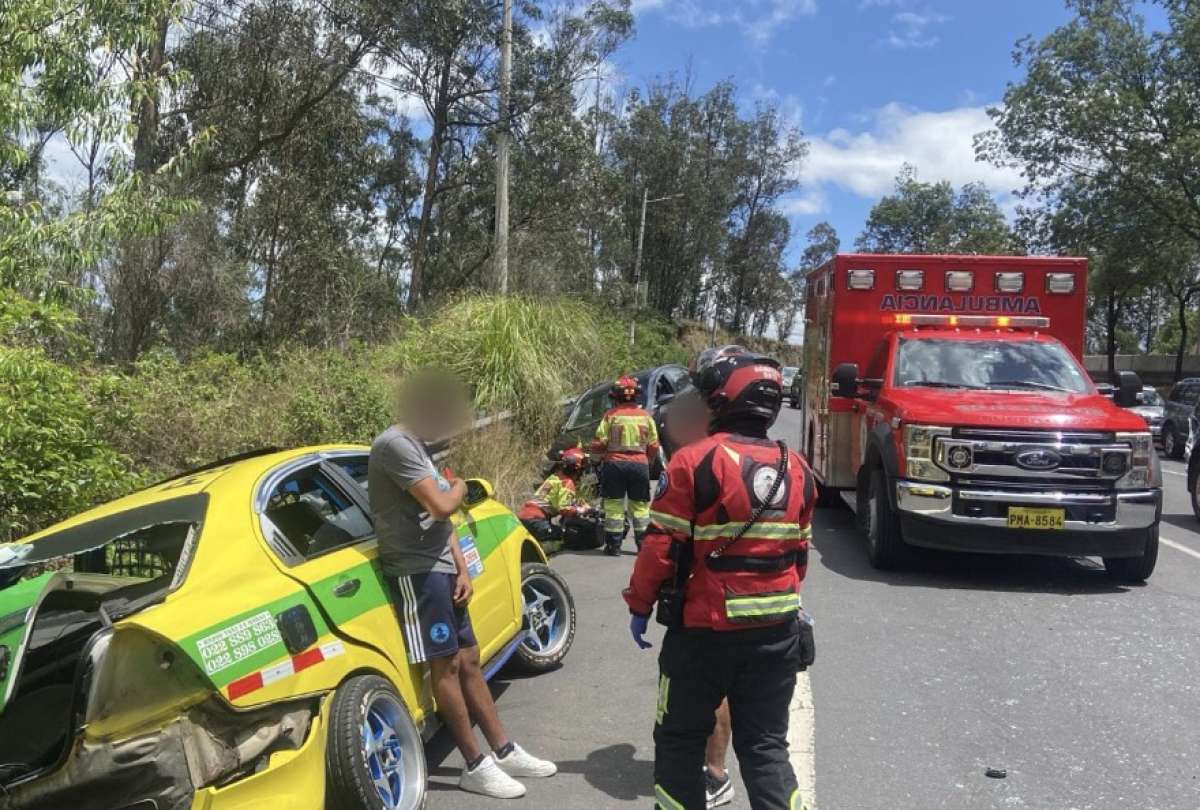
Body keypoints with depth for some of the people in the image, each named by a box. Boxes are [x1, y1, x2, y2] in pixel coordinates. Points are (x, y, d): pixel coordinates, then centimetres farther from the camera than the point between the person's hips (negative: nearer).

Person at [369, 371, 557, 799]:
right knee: (445, 666, -1)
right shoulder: (395, 445, -16)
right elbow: (441, 506, -23)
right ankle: (476, 766, 9)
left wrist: (462, 569, 8)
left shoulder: (417, 446, 15)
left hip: (440, 569, 9)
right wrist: (459, 488, -1)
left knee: (468, 661, 12)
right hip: (416, 571, -9)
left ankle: (505, 752, 21)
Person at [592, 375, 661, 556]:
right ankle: (644, 544, 12)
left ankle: (614, 545, 6)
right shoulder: (645, 417, 4)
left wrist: (600, 449, 16)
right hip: (640, 464, 2)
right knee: (640, 506, 12)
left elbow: (599, 443, -6)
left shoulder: (611, 415, -5)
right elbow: (654, 447, 7)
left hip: (614, 463, -2)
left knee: (614, 506, 5)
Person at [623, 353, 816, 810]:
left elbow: (662, 548, -13)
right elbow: (799, 553, 12)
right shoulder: (796, 470, 4)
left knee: (680, 739, 13)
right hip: (778, 632, 5)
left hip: (706, 630, -5)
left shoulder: (696, 462, -13)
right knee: (766, 745, 15)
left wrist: (640, 605, 1)